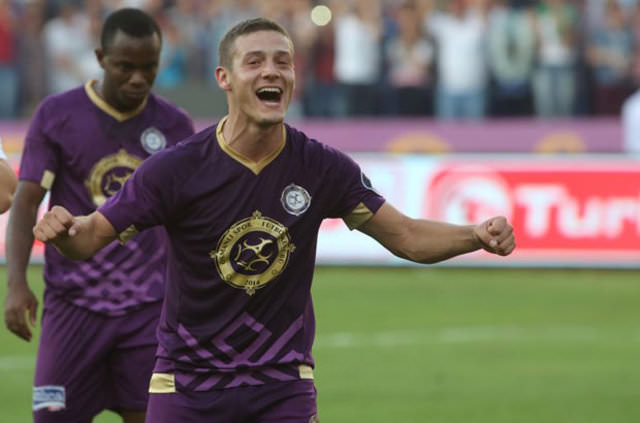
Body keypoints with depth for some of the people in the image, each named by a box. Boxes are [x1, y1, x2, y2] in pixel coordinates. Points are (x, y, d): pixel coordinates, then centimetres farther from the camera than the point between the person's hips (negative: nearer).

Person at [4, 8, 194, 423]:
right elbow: (26, 203, -3)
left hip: (151, 309, 1)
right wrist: (17, 283, -16)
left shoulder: (175, 126, 5)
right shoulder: (56, 116, -1)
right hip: (74, 305, -1)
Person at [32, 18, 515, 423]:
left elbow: (408, 236, -1)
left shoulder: (322, 167, -6)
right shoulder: (178, 168, -13)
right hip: (189, 381, -1)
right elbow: (95, 235, -9)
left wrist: (478, 235, -18)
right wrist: (63, 230, -33)